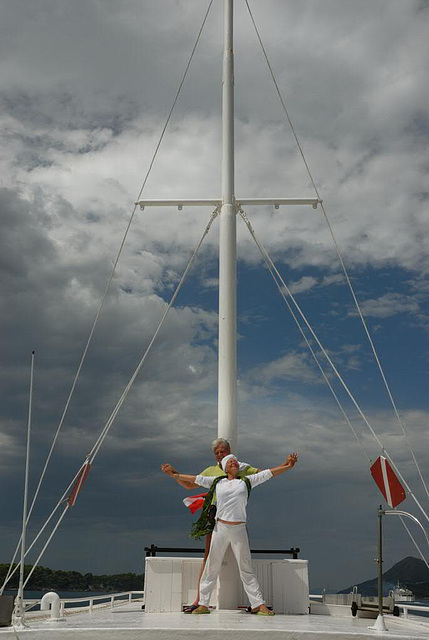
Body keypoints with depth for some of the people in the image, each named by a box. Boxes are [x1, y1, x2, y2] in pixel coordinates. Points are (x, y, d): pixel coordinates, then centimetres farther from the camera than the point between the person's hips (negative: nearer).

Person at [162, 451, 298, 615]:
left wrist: (287, 466, 0)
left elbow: (269, 473, 7)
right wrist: (174, 475, 16)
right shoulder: (217, 482, 10)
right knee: (211, 566, 3)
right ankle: (203, 604, 9)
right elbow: (195, 479, 14)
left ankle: (258, 604, 5)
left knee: (246, 567, 2)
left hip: (239, 529, 0)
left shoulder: (246, 481, 10)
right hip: (220, 528, 0)